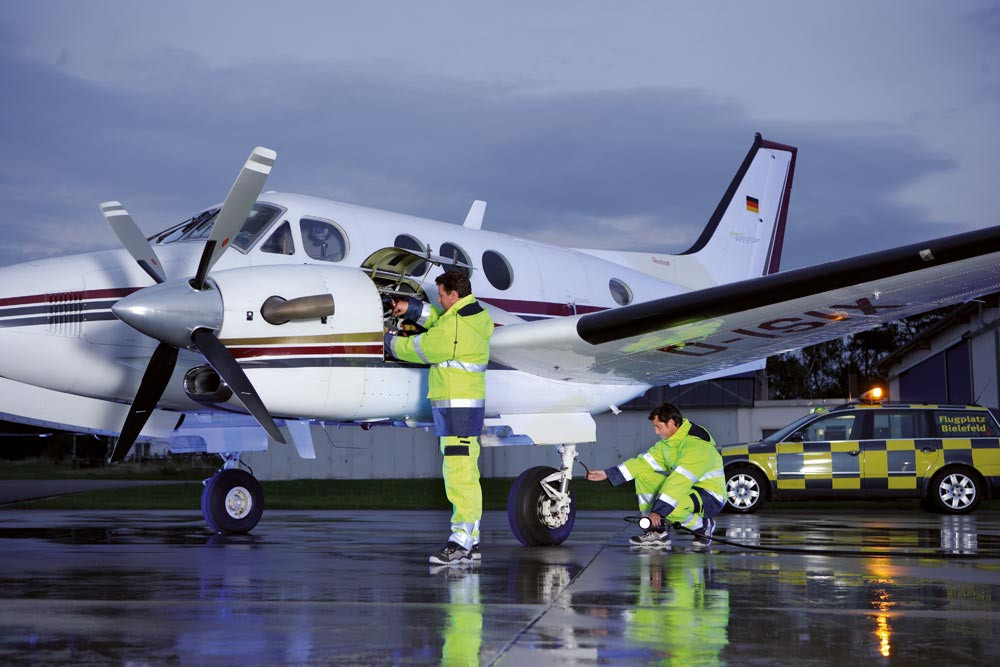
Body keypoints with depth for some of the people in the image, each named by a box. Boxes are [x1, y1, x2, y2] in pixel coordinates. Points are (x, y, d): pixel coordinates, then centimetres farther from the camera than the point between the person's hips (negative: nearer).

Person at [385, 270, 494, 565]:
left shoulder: (453, 330, -18)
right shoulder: (478, 315, 11)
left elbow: (417, 349, -6)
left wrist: (389, 341, 11)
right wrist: (412, 308, 19)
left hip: (457, 405, -10)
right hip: (470, 404, 10)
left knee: (458, 473, -11)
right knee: (465, 474, 12)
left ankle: (461, 541, -13)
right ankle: (472, 541, 17)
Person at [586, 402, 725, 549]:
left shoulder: (696, 444, -25)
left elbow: (680, 481, -32)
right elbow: (644, 462, 7)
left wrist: (658, 511, -35)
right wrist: (607, 474, 1)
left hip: (710, 498, -8)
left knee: (670, 507, -36)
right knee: (643, 475, -2)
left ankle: (703, 525, -5)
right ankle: (658, 531, -3)